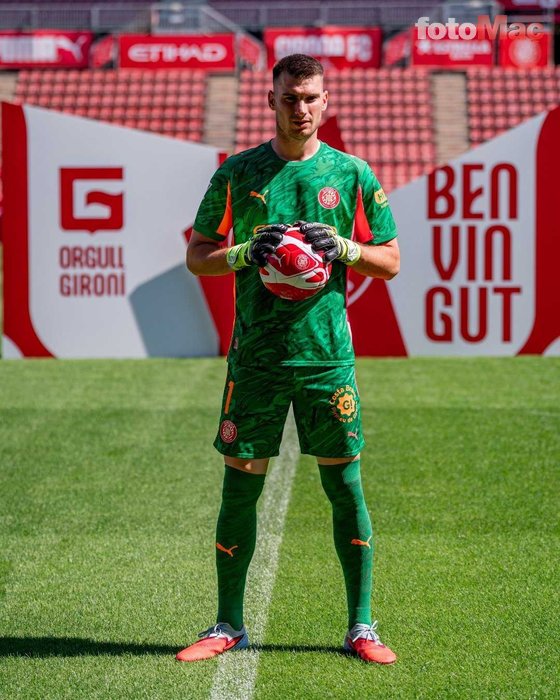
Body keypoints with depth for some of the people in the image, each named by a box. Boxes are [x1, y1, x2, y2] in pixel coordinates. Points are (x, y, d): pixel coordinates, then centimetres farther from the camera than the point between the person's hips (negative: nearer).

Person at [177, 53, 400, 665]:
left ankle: (361, 627, 10)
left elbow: (390, 261, 9)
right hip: (255, 356, 0)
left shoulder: (352, 174, 4)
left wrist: (342, 248, -10)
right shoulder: (238, 174, 5)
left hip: (327, 355, 0)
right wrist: (246, 253, -10)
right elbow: (197, 257, 9)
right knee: (240, 485, 3)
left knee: (344, 486, 2)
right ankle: (228, 625, 14)